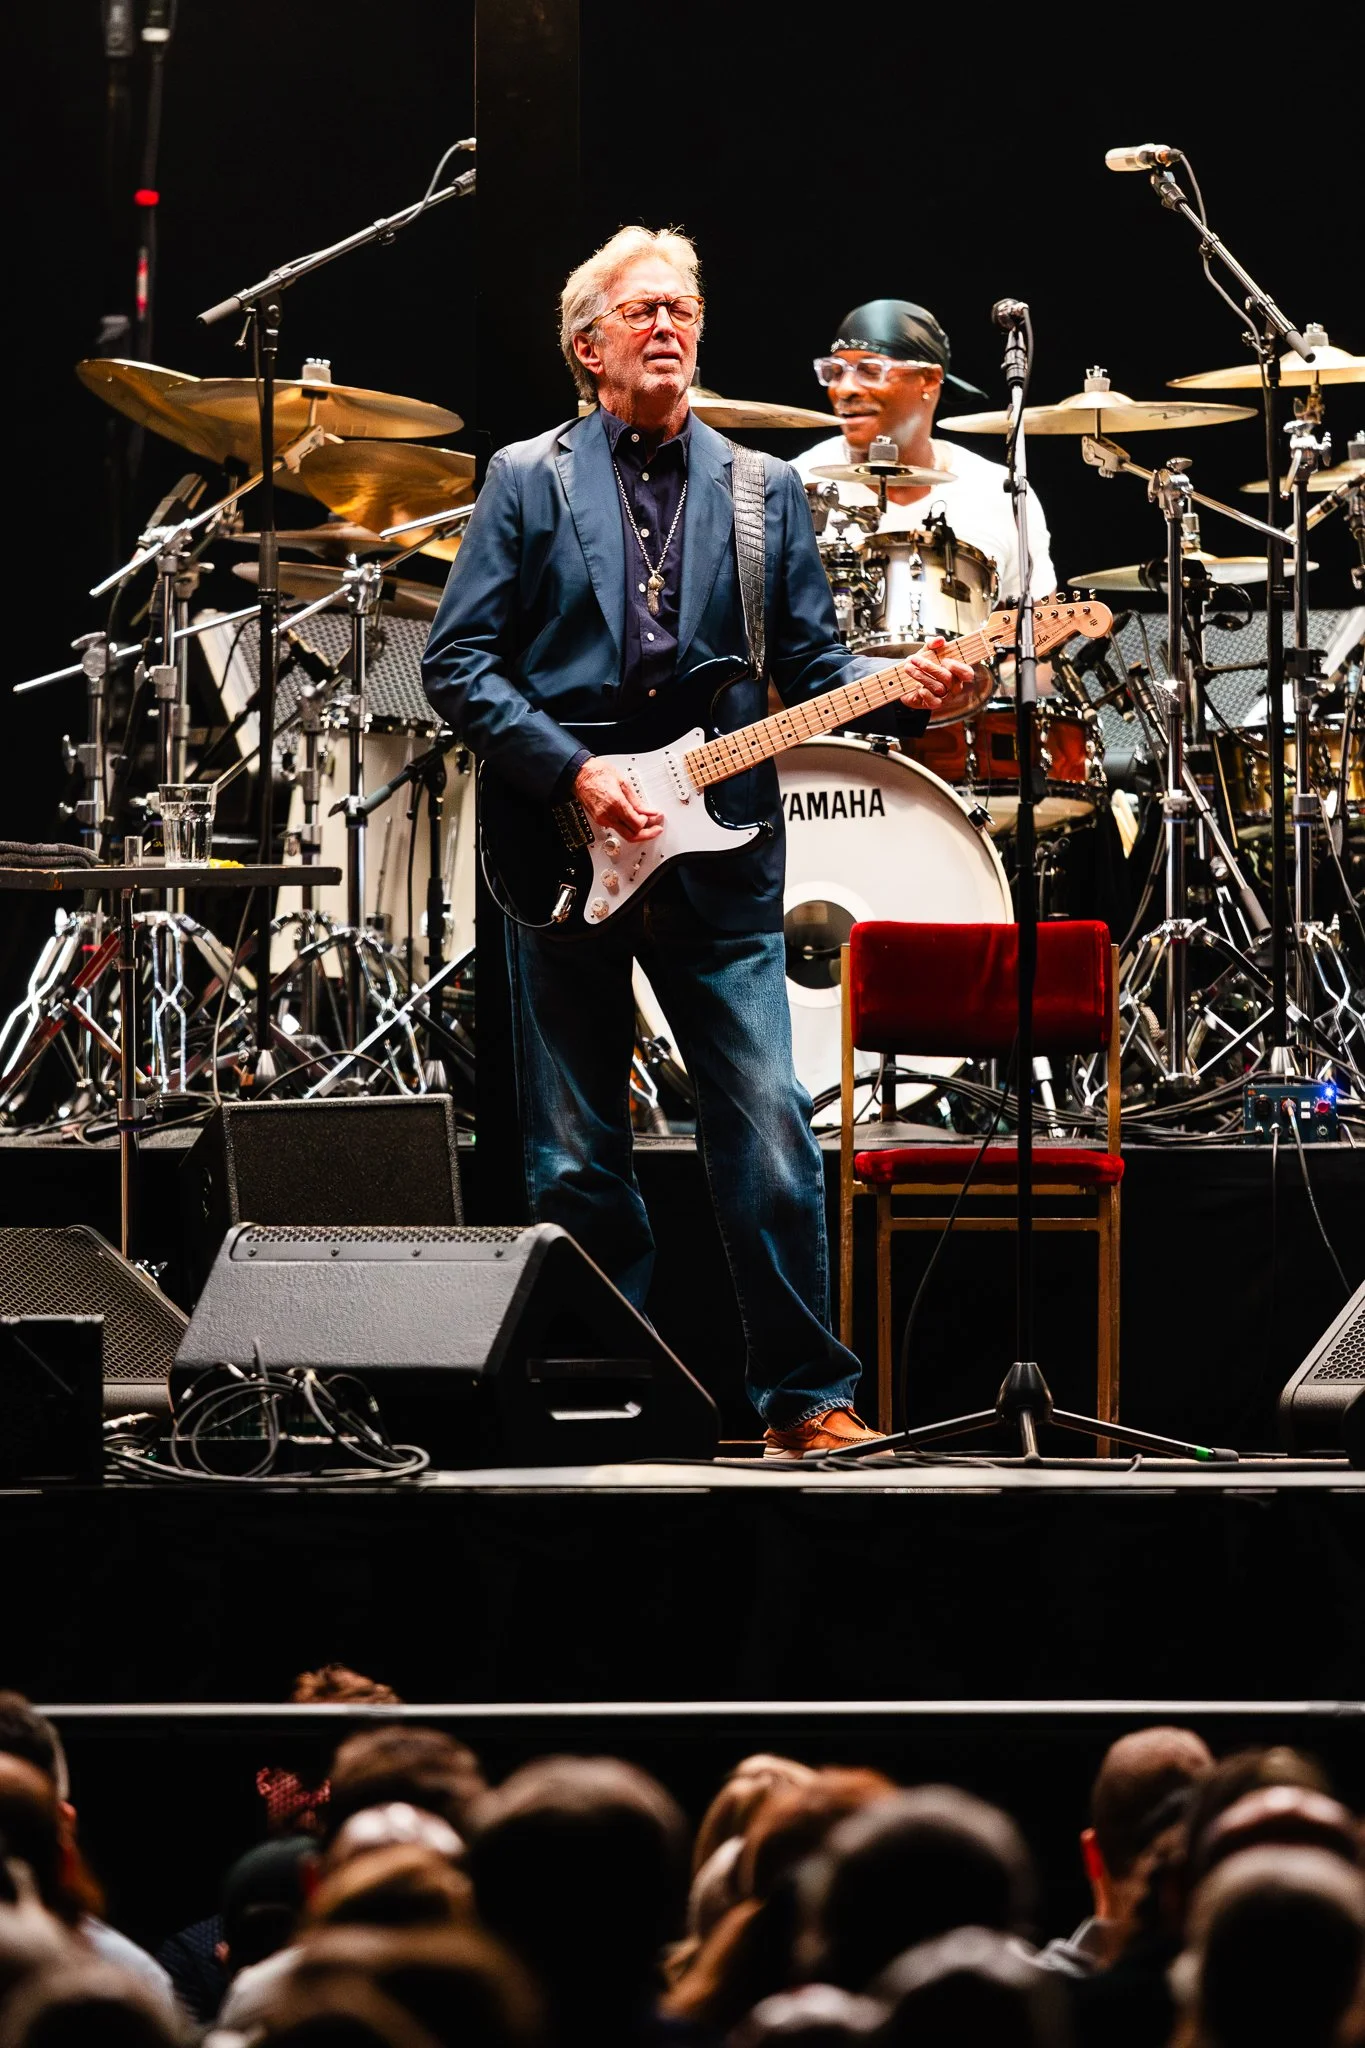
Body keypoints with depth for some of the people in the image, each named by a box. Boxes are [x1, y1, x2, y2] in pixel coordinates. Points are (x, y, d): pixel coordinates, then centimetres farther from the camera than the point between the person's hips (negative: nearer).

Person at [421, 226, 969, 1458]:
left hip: (719, 857, 1)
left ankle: (807, 1396, 1)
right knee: (575, 1161, 3)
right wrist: (575, 773, -11)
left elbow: (812, 662, 11)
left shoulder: (765, 491, 13)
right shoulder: (529, 481, 5)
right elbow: (457, 663, 0)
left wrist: (901, 689, -10)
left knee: (771, 1137, -7)